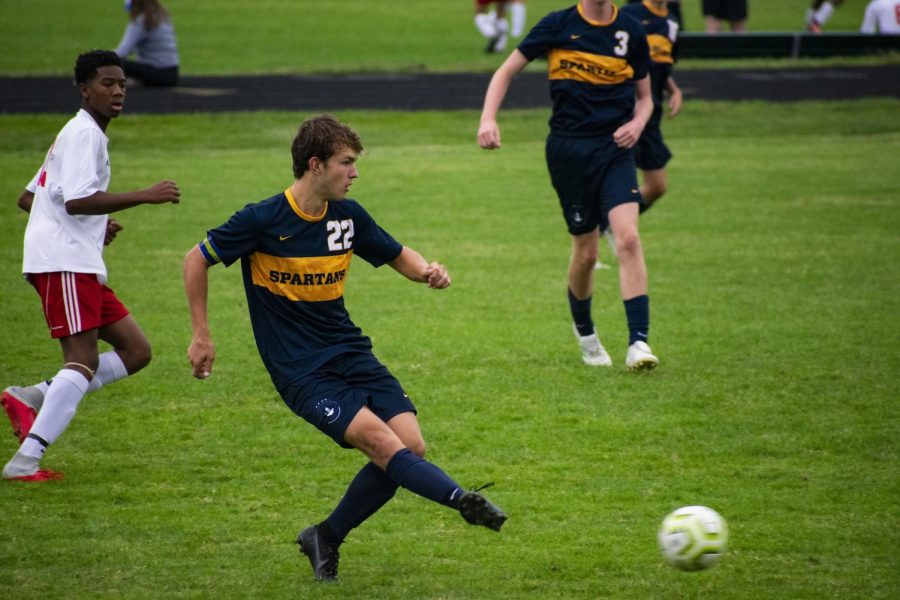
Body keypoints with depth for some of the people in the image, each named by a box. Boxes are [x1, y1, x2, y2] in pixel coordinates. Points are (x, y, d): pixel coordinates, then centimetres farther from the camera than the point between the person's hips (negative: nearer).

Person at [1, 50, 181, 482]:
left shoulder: (83, 134, 24)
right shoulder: (84, 133, -8)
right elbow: (77, 199, -22)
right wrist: (144, 196, -21)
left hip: (80, 263, 10)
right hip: (63, 262, -10)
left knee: (135, 352, 6)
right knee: (84, 361, -17)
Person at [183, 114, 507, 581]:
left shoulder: (348, 215, 3)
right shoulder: (261, 221, -12)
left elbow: (397, 256, 18)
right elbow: (196, 260, 0)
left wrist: (428, 271, -4)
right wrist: (201, 335, 0)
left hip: (350, 353, 6)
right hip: (299, 369, -6)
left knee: (411, 446, -7)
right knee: (379, 441, -26)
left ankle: (326, 538, 8)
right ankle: (461, 500, -29)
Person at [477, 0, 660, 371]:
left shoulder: (631, 31, 5)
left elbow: (644, 97, 15)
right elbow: (506, 72, 6)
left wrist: (637, 124, -7)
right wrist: (488, 119, -9)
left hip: (615, 148, 1)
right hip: (569, 149, -1)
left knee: (628, 237, -18)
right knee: (586, 250, 5)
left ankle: (638, 343, -20)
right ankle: (585, 334, 32)